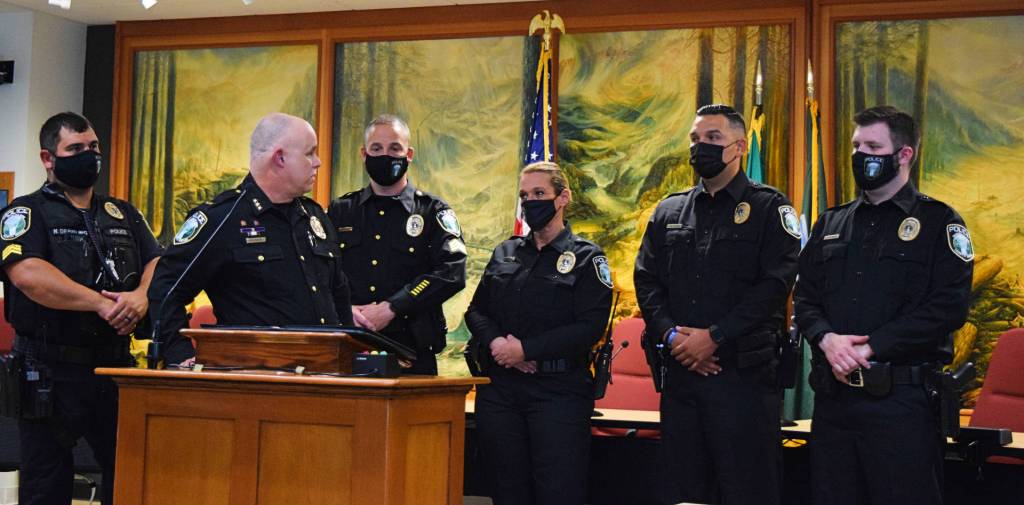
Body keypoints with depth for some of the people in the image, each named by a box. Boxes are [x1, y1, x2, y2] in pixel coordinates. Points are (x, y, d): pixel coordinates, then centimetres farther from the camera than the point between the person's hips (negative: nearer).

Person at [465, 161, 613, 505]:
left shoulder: (586, 257, 0)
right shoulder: (504, 253, 16)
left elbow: (591, 326, -11)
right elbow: (476, 311, 14)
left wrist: (525, 348, -15)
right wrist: (495, 342, -9)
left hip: (559, 390, -5)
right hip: (499, 389, 5)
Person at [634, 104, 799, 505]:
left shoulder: (768, 208, 1)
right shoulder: (669, 211, 16)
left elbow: (775, 283, -11)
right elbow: (645, 280, 9)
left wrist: (714, 337, -16)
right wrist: (671, 334, -8)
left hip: (744, 374, -5)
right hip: (680, 373, 5)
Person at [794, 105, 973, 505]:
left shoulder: (938, 222, 1)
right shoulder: (830, 224, 17)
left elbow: (947, 307, -11)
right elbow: (805, 297, 12)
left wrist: (868, 348, -17)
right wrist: (826, 338, -11)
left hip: (902, 397, -5)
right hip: (833, 395, 5)